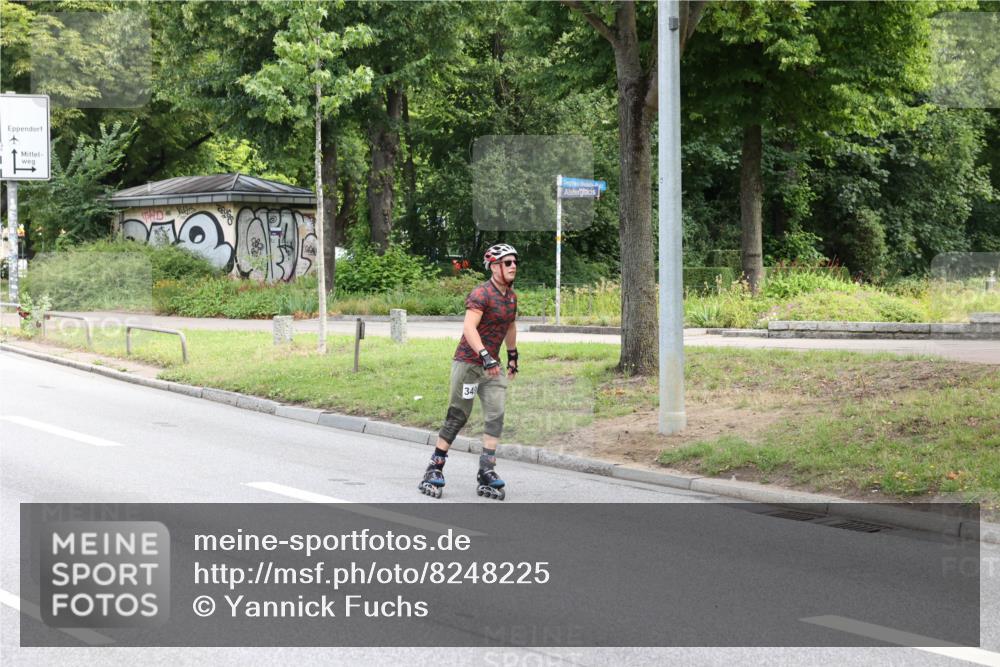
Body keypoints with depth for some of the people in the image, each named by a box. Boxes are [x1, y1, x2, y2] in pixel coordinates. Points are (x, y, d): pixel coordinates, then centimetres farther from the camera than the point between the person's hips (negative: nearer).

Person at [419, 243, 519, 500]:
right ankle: (435, 468, 8)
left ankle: (487, 471, -6)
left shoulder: (511, 296, 9)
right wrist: (485, 356, -37)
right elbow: (469, 328, -28)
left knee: (496, 415, -6)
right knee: (458, 416, -2)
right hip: (468, 362, -7)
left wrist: (513, 356, 27)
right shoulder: (481, 294, -17)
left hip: (492, 365, 7)